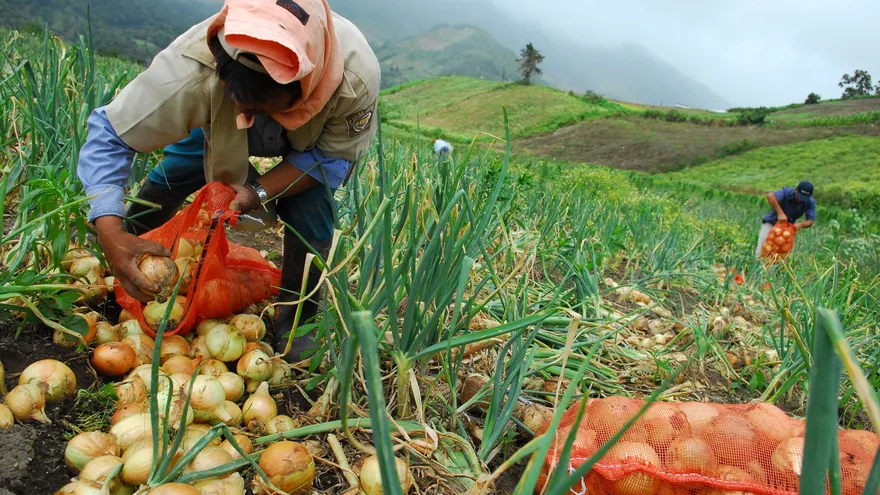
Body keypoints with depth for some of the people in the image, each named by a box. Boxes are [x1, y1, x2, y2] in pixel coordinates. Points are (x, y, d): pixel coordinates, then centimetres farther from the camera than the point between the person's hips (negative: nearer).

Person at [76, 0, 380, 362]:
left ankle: (297, 322, 1)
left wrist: (260, 191, -38)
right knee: (162, 185, -3)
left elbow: (336, 155, -26)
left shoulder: (356, 77, -44)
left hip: (317, 137, -1)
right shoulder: (191, 71, -44)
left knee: (310, 211, -23)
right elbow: (109, 135, -32)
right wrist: (110, 232, -45)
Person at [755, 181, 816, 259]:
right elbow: (770, 196, -46)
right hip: (771, 223, -3)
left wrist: (801, 225, -37)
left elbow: (811, 221, -15)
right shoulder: (787, 192, -28)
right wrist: (780, 213, -50)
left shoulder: (810, 203, -17)